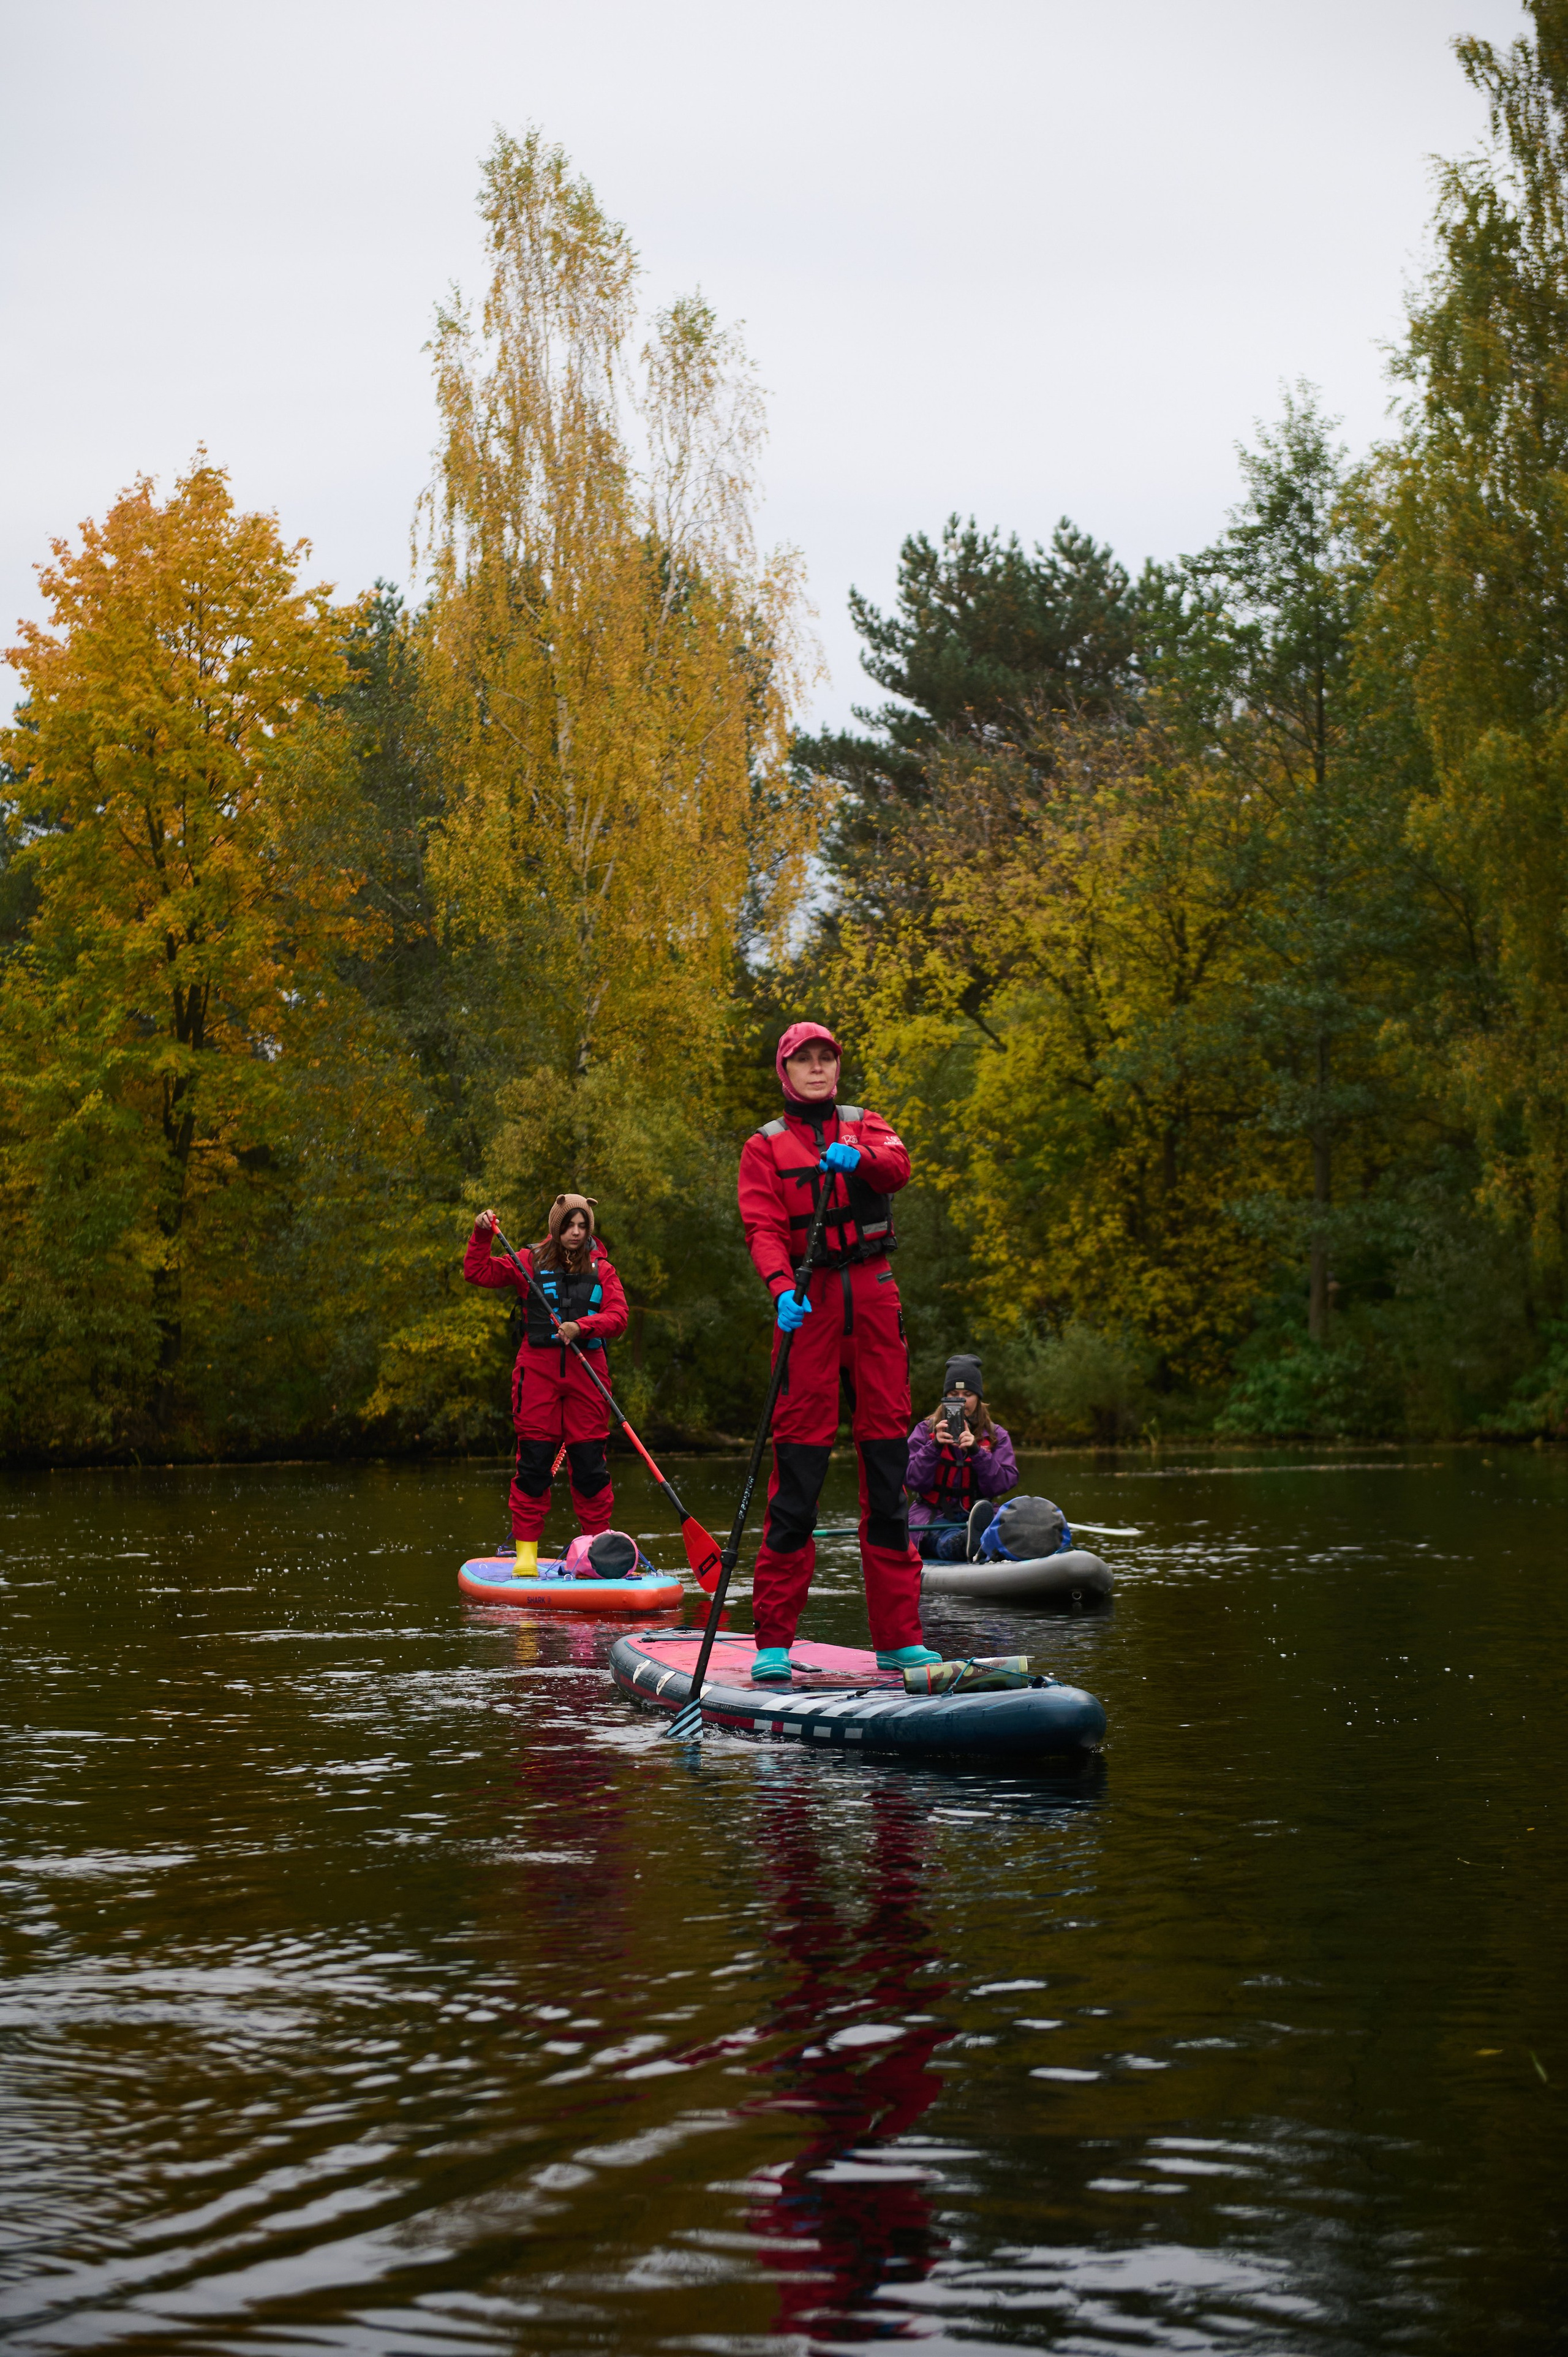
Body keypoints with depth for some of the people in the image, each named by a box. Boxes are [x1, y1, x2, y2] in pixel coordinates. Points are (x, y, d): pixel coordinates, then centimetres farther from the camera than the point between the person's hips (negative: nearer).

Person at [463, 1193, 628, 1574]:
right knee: (534, 1461, -3)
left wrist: (581, 1326, -17)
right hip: (539, 1368, -1)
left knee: (590, 1463, 1)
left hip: (586, 1369, 1)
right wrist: (483, 1235, -6)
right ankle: (526, 1550, 2)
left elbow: (618, 1317, -2)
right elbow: (479, 1272, 6)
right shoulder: (530, 1262, 8)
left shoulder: (601, 1270, 9)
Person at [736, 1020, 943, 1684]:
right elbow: (763, 1228, -5)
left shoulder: (865, 1126, 16)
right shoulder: (766, 1146, 9)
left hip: (873, 1296, 3)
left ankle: (899, 1637, 5)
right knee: (798, 1465, -9)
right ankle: (773, 1641, -7)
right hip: (810, 1301, -3)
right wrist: (781, 1287, -23)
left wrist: (857, 1158, -27)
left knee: (886, 1459, 2)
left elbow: (897, 1167, -6)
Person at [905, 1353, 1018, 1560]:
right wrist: (935, 1446, -14)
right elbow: (912, 1481, 0)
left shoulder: (997, 1436, 14)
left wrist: (976, 1451, -15)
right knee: (948, 1540, -42)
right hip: (933, 1518, -2)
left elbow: (1005, 1483, -2)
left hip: (975, 1516, 2)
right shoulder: (926, 1430, 12)